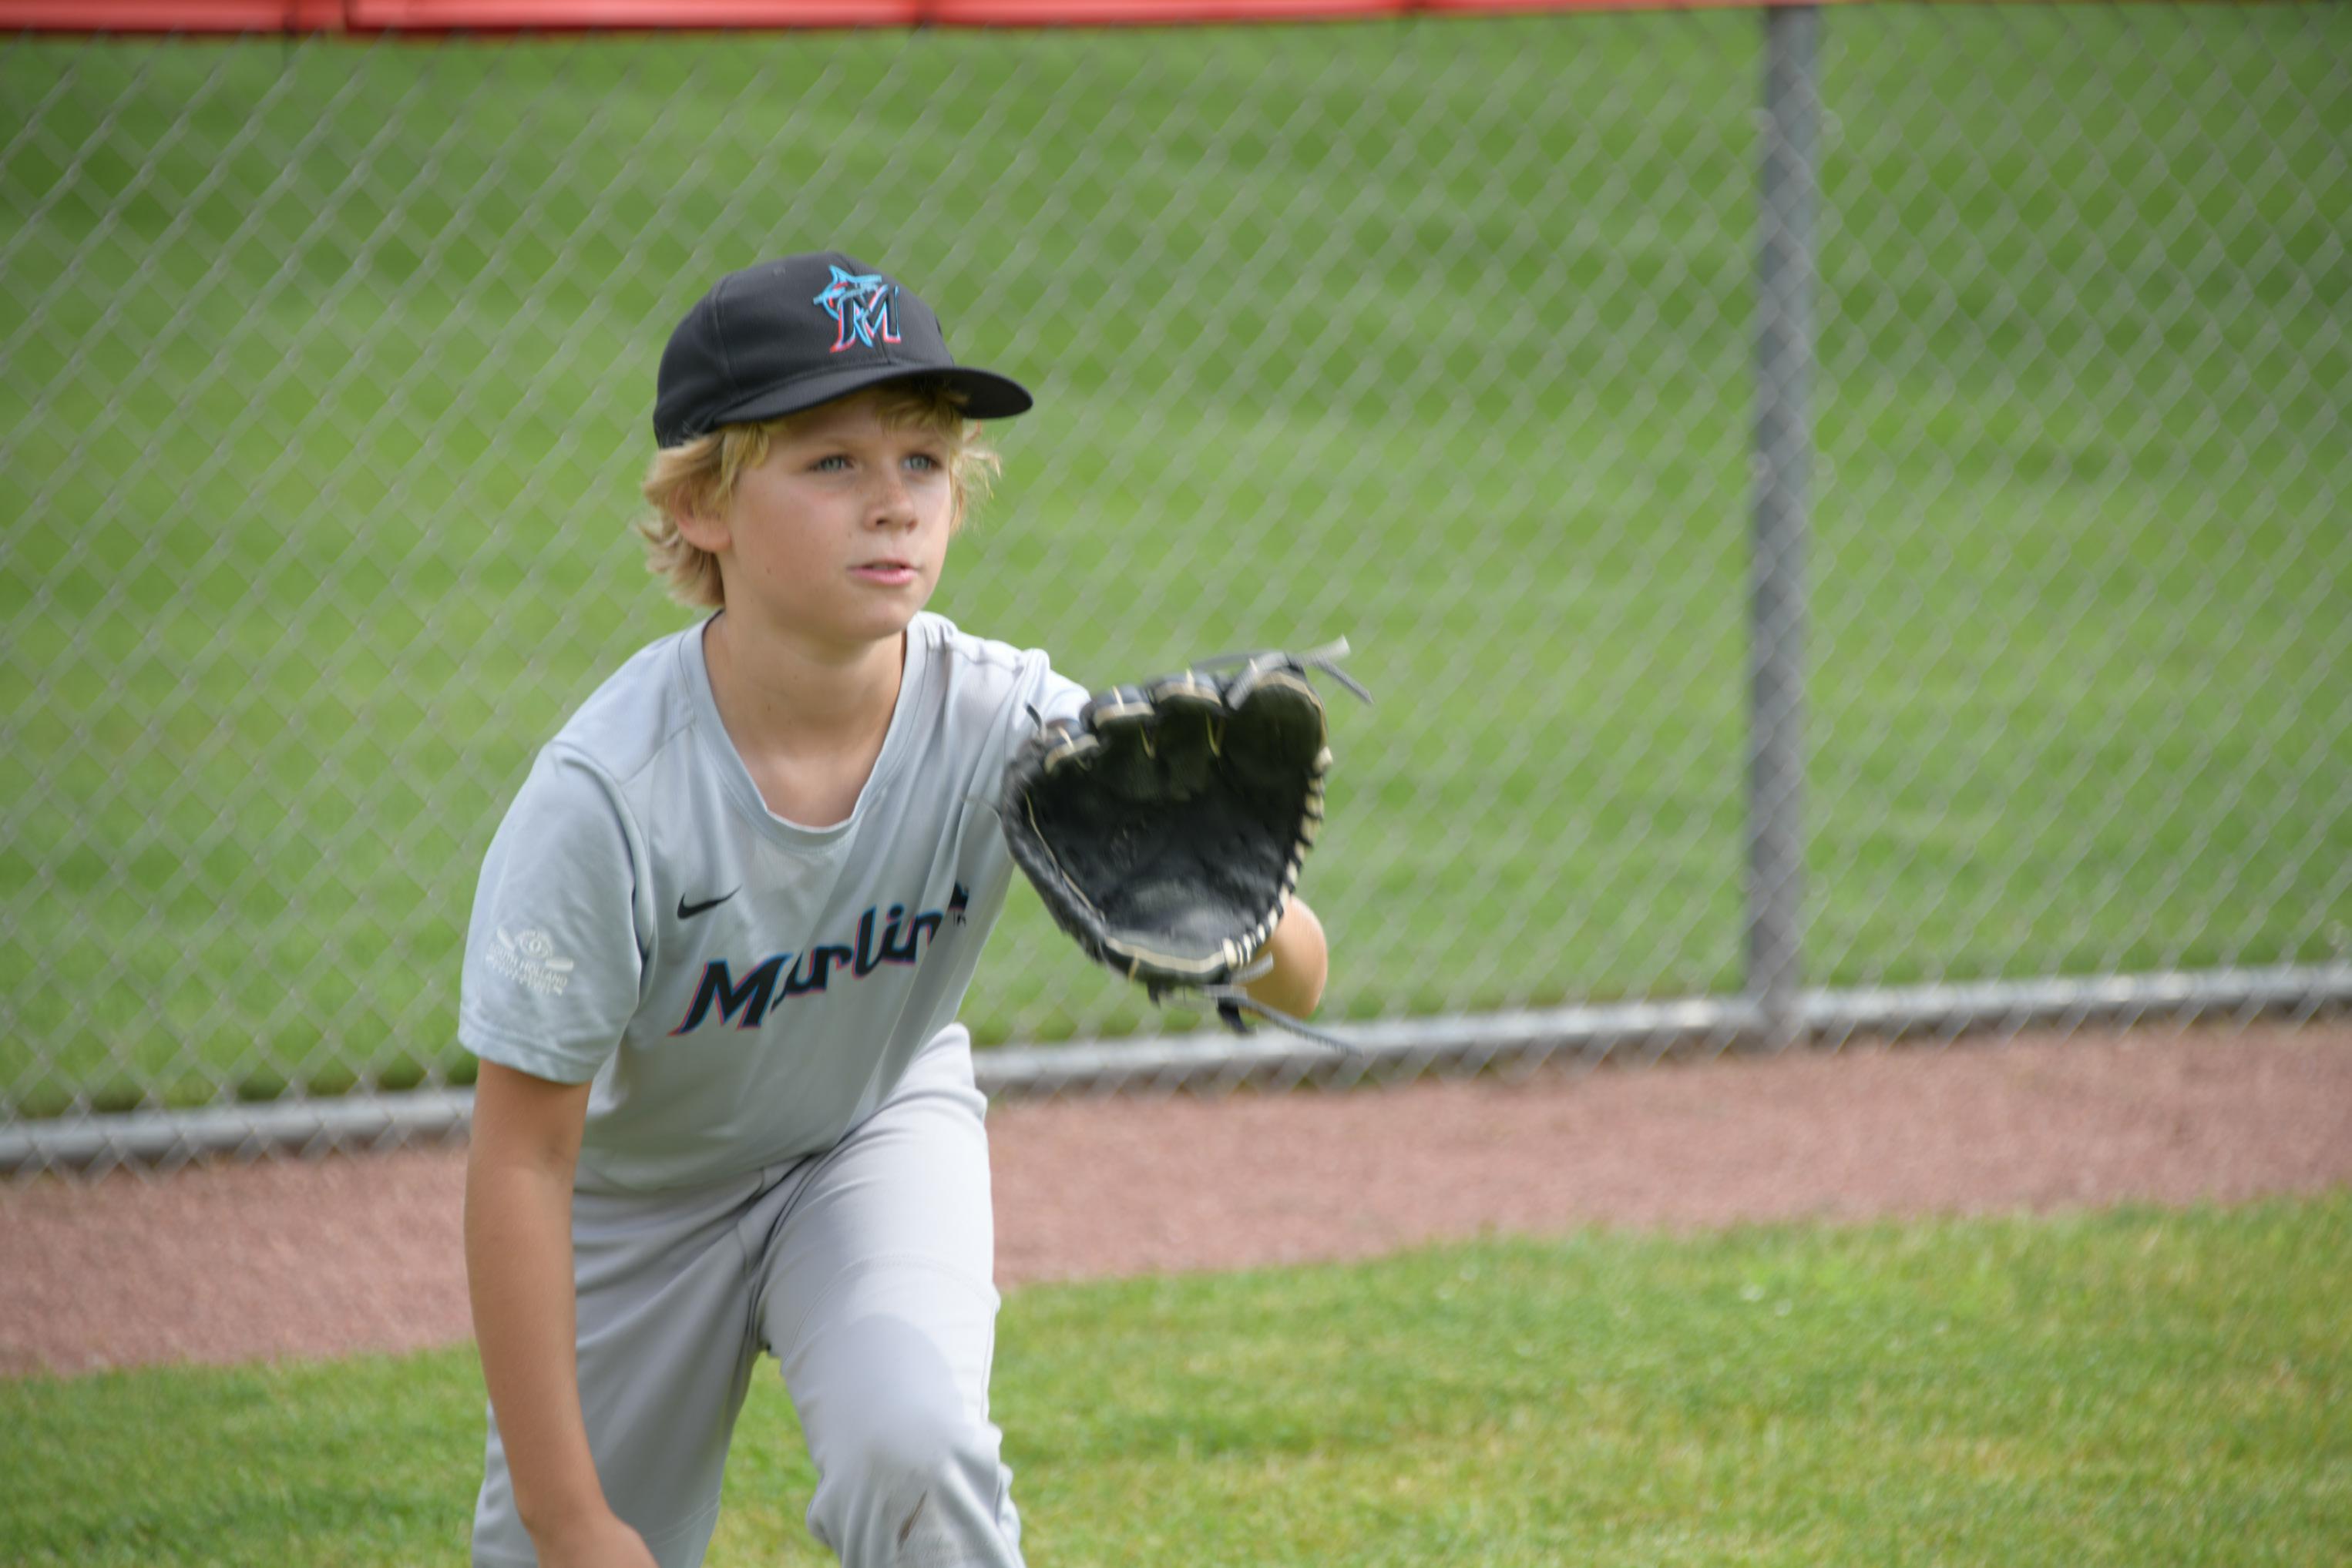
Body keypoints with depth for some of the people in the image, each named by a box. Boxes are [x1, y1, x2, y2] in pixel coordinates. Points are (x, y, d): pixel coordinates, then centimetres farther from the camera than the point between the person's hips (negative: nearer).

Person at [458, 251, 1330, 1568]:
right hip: (635, 1191, -1)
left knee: (913, 1448, -26)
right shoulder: (606, 798, -34)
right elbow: (522, 1163, -27)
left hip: (879, 1133, 1)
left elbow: (1298, 981, -30)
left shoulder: (1001, 726, -27)